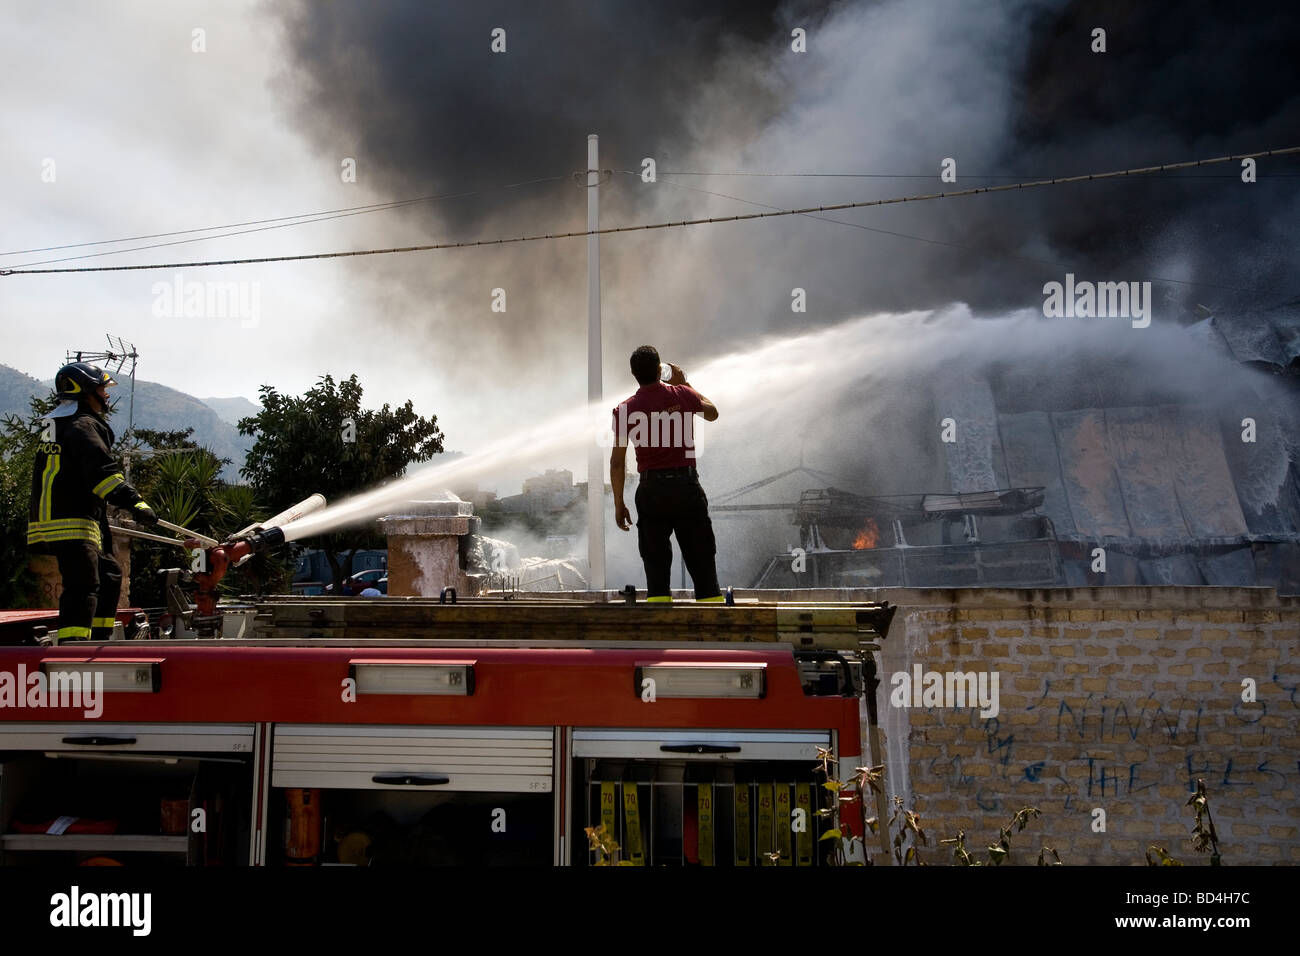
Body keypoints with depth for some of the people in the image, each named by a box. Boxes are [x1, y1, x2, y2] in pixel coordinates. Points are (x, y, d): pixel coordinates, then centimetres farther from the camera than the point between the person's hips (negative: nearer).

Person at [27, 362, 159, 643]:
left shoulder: (56, 426, 23)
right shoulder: (82, 425, -10)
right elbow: (101, 470, -25)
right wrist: (135, 503, -32)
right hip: (71, 526, -10)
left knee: (108, 575, 19)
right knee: (83, 588, -15)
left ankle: (99, 642, 25)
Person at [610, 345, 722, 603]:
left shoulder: (625, 409, -2)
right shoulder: (682, 395, 0)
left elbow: (617, 461, -2)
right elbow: (712, 413, 22)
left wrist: (619, 504, 6)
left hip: (651, 489, 0)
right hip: (686, 484, 0)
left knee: (656, 566, 6)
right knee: (701, 562, 6)